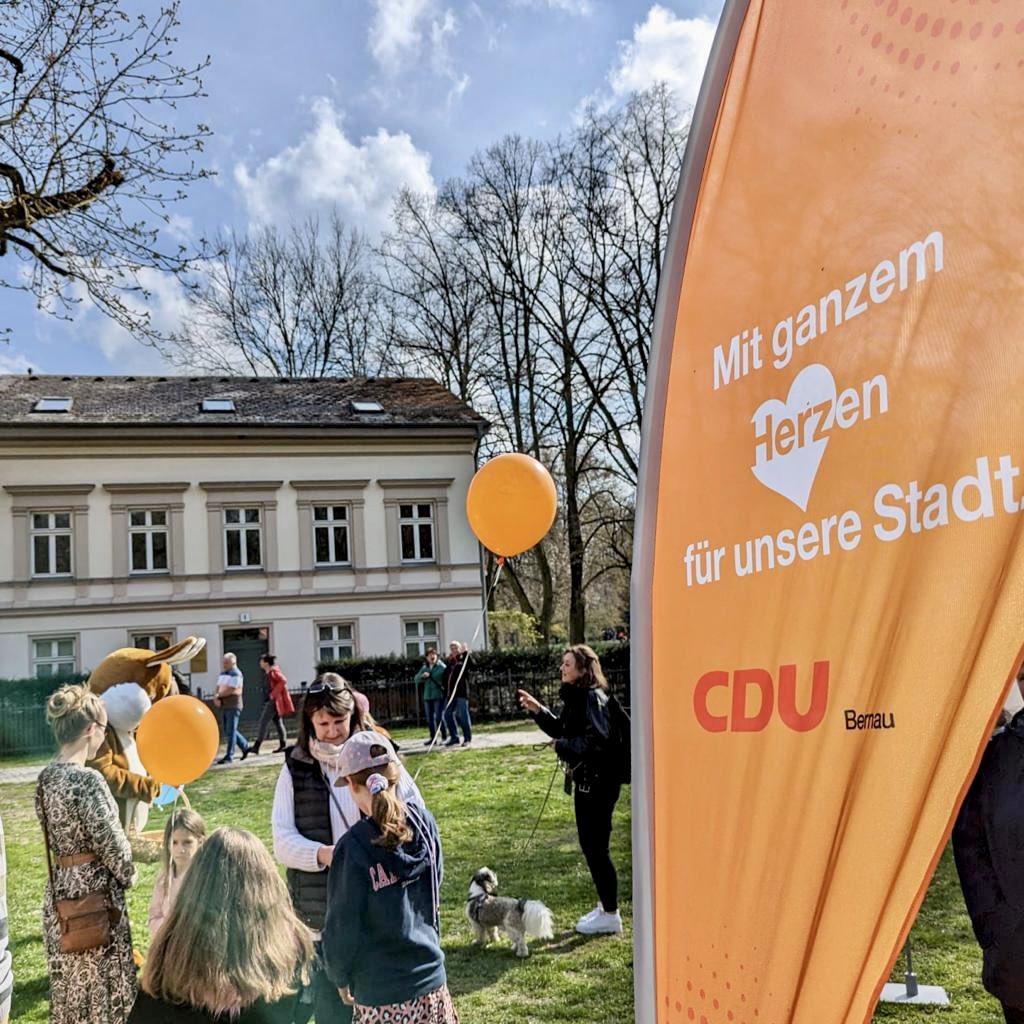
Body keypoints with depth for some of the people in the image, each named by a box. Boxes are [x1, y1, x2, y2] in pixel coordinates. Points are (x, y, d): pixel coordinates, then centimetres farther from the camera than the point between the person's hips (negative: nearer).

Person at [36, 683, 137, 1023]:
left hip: (60, 891, 8)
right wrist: (128, 875, 2)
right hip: (93, 892, -8)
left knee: (71, 988, 21)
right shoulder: (86, 779, -23)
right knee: (99, 990, 7)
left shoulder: (47, 777, 3)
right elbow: (111, 844, -18)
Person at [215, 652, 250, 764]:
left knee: (230, 731, -7)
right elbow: (218, 688, 13)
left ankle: (229, 756, -4)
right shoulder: (222, 674, 15)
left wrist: (219, 695, -6)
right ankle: (245, 746, 27)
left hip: (233, 706, -9)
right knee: (228, 731, 12)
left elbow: (231, 690, -18)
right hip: (224, 707, 9)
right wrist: (217, 699, -7)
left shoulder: (236, 674, -11)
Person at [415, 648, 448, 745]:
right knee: (429, 719, 10)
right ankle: (432, 738, 19)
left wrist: (445, 688, -24)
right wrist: (422, 676, -14)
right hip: (427, 697, 6)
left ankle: (445, 736, 6)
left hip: (439, 696, -6)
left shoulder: (441, 667, -4)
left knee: (439, 717, -9)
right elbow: (417, 679, 6)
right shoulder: (424, 668, 13)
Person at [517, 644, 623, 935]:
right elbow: (561, 730, 20)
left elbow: (596, 739, -28)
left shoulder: (593, 698, -19)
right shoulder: (575, 697, 11)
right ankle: (605, 905, 29)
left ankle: (610, 915, 10)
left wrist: (564, 746, -16)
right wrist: (538, 710, 9)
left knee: (596, 847, -2)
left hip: (597, 782, -10)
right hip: (585, 780, 10)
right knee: (591, 845, 17)